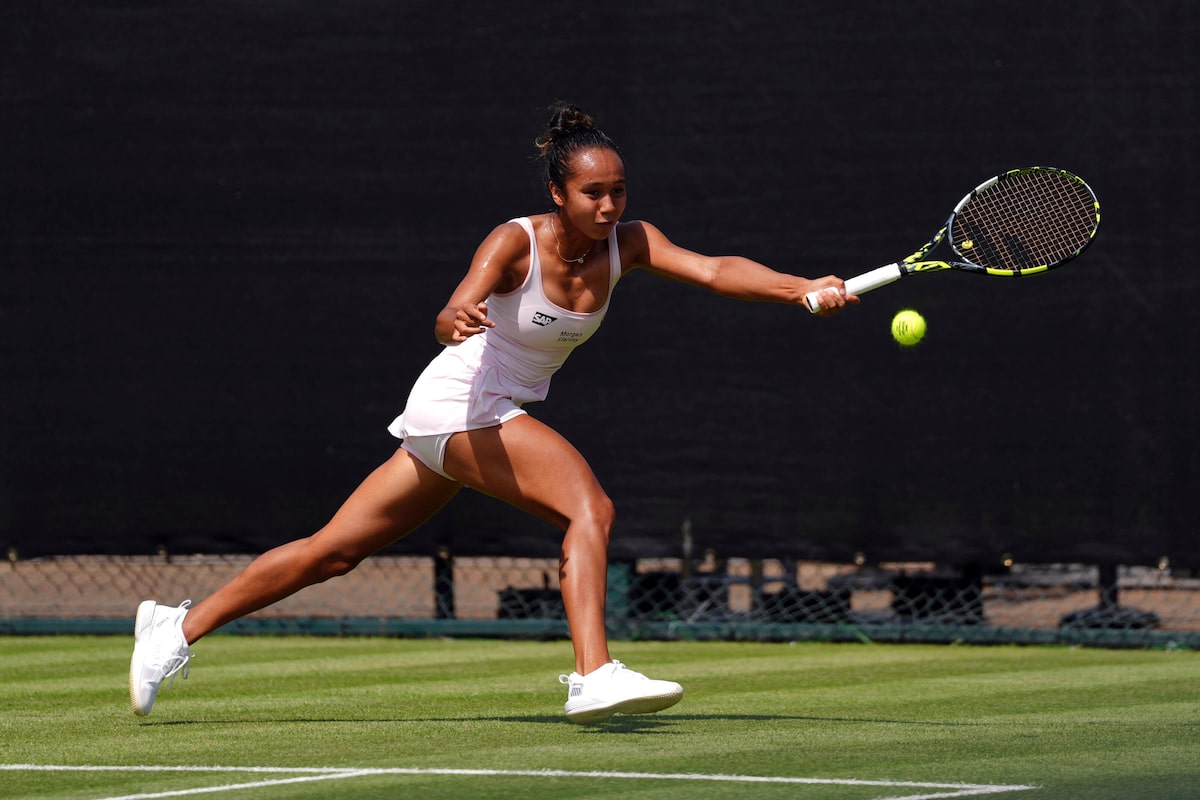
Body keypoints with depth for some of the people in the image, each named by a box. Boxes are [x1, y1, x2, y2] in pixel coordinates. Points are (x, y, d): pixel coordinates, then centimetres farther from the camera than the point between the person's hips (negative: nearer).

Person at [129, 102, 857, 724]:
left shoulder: (627, 244, -5)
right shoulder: (515, 244, -20)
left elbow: (715, 270, -17)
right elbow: (454, 317, -33)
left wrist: (803, 288, -31)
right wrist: (456, 322, -57)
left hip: (497, 417, 7)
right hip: (458, 406, -7)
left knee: (333, 554, 12)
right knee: (591, 506, -28)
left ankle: (178, 629, 20)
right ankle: (595, 677, -38)